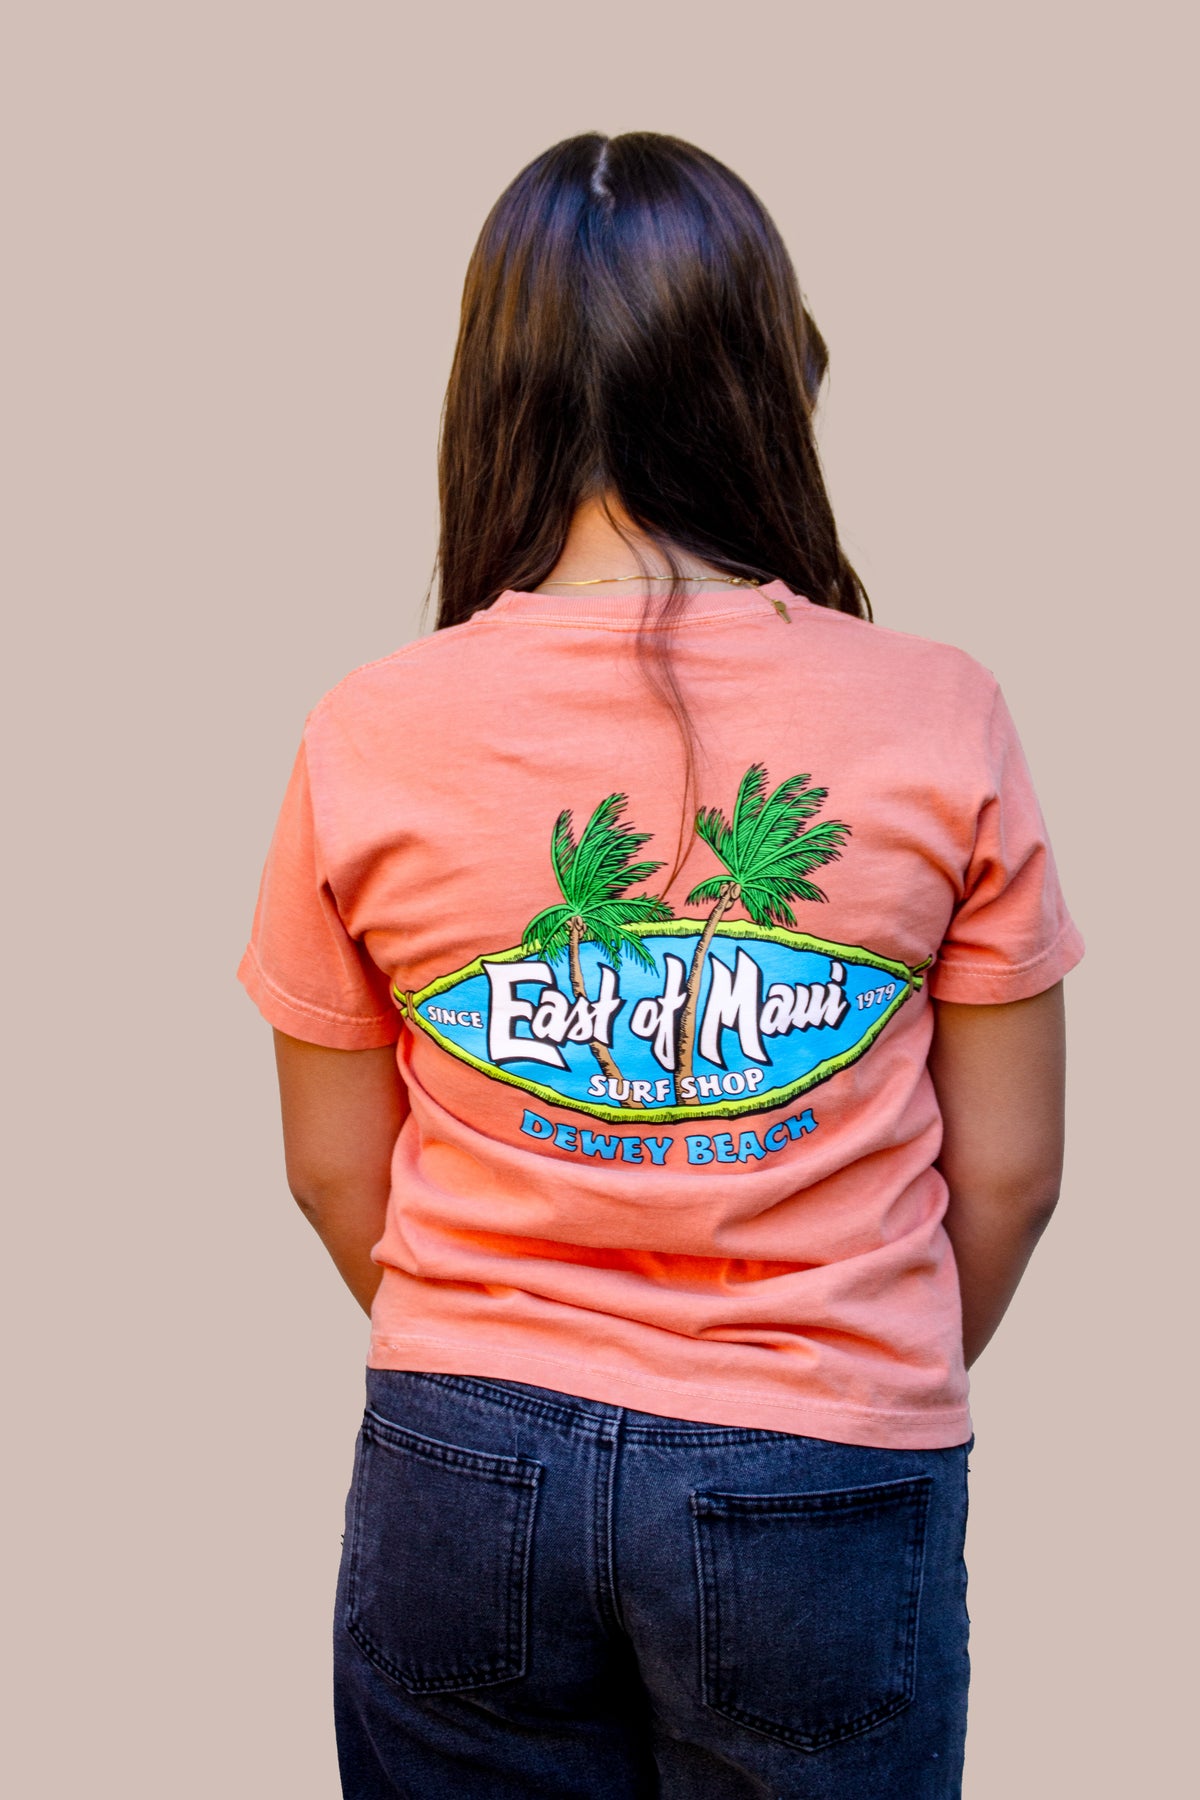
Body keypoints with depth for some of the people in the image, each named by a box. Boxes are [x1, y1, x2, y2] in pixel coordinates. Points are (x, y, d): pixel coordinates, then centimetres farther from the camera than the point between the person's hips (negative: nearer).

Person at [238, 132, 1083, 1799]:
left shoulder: (365, 738, -8)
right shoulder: (939, 719, -11)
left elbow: (335, 1173, 1)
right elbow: (1005, 1170, -3)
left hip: (464, 1474, 1)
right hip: (825, 1481, 0)